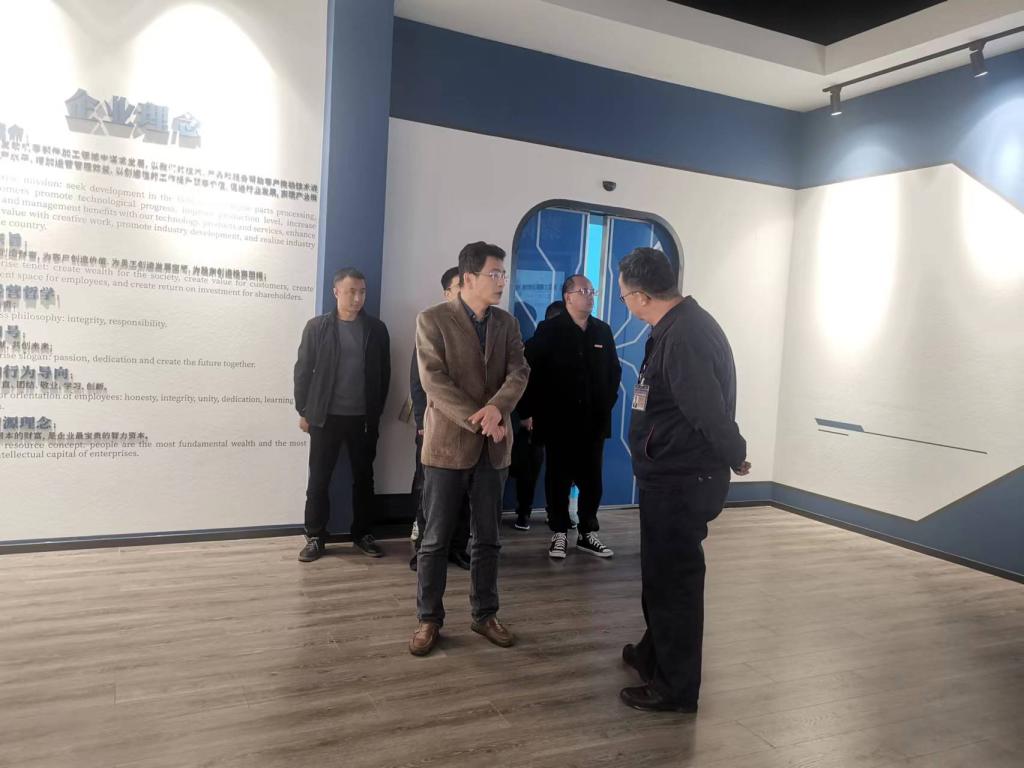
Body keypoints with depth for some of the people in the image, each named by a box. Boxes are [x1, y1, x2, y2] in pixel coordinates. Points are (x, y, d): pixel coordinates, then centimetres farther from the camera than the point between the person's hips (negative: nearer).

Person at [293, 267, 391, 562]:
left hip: (363, 418, 1)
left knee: (364, 478, 9)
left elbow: (384, 374, 6)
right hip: (325, 416, -1)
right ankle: (315, 537, 15)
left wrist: (376, 413, 5)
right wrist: (303, 410, 0)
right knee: (319, 479, 4)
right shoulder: (317, 327, -1)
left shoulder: (376, 329, 2)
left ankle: (363, 534, 22)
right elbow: (303, 370, 1)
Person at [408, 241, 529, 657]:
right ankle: (429, 619, 18)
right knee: (436, 539, 4)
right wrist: (477, 420, -20)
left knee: (488, 538, 12)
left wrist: (497, 408, -22)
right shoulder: (432, 320, -6)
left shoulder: (507, 322, 9)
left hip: (493, 446, 4)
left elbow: (519, 372, -2)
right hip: (447, 442, -4)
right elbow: (434, 381, -14)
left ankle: (485, 614, 26)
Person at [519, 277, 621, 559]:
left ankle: (587, 533, 22)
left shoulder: (603, 331, 7)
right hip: (559, 421, -3)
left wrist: (607, 403, 8)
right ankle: (559, 533, 20)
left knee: (592, 480, 8)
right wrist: (528, 411, -10)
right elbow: (528, 371, -8)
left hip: (594, 421, 4)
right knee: (559, 480, 7)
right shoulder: (549, 330, -5)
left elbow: (614, 371, 14)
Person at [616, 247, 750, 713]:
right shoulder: (681, 325, 9)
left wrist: (734, 457, -12)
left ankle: (677, 688, 20)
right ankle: (654, 655, 43)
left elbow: (709, 411, -28)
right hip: (673, 475, 10)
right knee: (662, 572, 23)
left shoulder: (682, 338, -25)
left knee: (673, 578, 3)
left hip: (681, 480, -10)